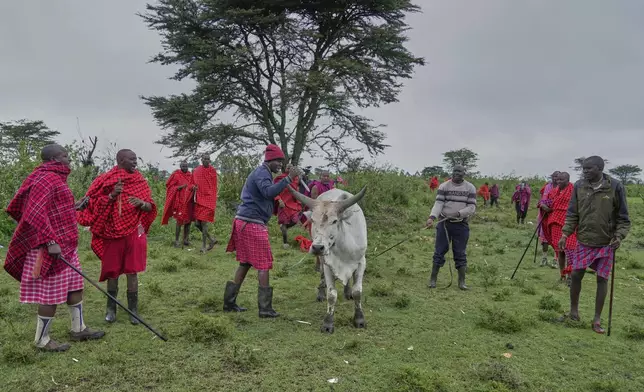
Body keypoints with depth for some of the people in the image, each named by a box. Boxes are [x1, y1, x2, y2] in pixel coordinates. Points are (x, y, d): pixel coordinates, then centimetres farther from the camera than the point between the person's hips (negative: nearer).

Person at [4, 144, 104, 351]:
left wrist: (73, 207, 24)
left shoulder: (55, 178, 15)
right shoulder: (45, 179, -17)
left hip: (64, 245, 11)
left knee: (75, 286, 17)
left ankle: (78, 329, 29)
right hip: (52, 248, -11)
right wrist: (50, 241, -27)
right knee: (51, 295, -1)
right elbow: (35, 213, -24)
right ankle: (42, 340, 13)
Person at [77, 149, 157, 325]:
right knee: (113, 271, 7)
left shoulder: (140, 181, 4)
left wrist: (141, 203, -17)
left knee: (132, 271, 3)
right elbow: (95, 204, -3)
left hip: (134, 233, 1)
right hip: (113, 234, -1)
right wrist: (112, 195, -18)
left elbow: (150, 207, 5)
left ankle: (133, 309, 14)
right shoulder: (106, 180, -2)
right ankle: (111, 308, 23)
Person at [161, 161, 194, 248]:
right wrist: (179, 187, -16)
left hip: (189, 202, 5)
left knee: (188, 221, 7)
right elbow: (169, 186, -1)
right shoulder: (176, 175, -2)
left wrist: (193, 188, -9)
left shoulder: (190, 175, 11)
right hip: (180, 201, -5)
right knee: (180, 221, -7)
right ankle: (176, 240, 1)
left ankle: (186, 239, 17)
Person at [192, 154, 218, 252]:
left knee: (204, 222, -9)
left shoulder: (212, 171, -1)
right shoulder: (196, 170, 7)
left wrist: (214, 202, -2)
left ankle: (203, 245, 2)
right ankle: (212, 239, 23)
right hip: (199, 198, 5)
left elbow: (214, 187, 1)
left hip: (208, 198, -4)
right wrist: (194, 187, -3)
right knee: (197, 223, 4)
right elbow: (193, 183, 18)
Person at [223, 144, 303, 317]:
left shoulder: (261, 173, 22)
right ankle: (265, 308, -1)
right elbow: (269, 192, -30)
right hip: (252, 223, -10)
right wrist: (288, 179, -32)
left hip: (246, 223, 10)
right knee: (264, 264, -5)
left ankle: (229, 302, 21)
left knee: (245, 263, 15)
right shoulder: (262, 173, -11)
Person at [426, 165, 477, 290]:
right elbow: (438, 203, -9)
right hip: (444, 223, 0)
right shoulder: (444, 186, 1)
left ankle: (461, 282, 13)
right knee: (439, 251, 2)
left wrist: (459, 213, -19)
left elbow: (472, 207, -2)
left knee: (461, 254, 5)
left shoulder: (470, 188, 3)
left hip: (461, 225, 0)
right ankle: (433, 279, 11)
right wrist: (432, 217, -26)